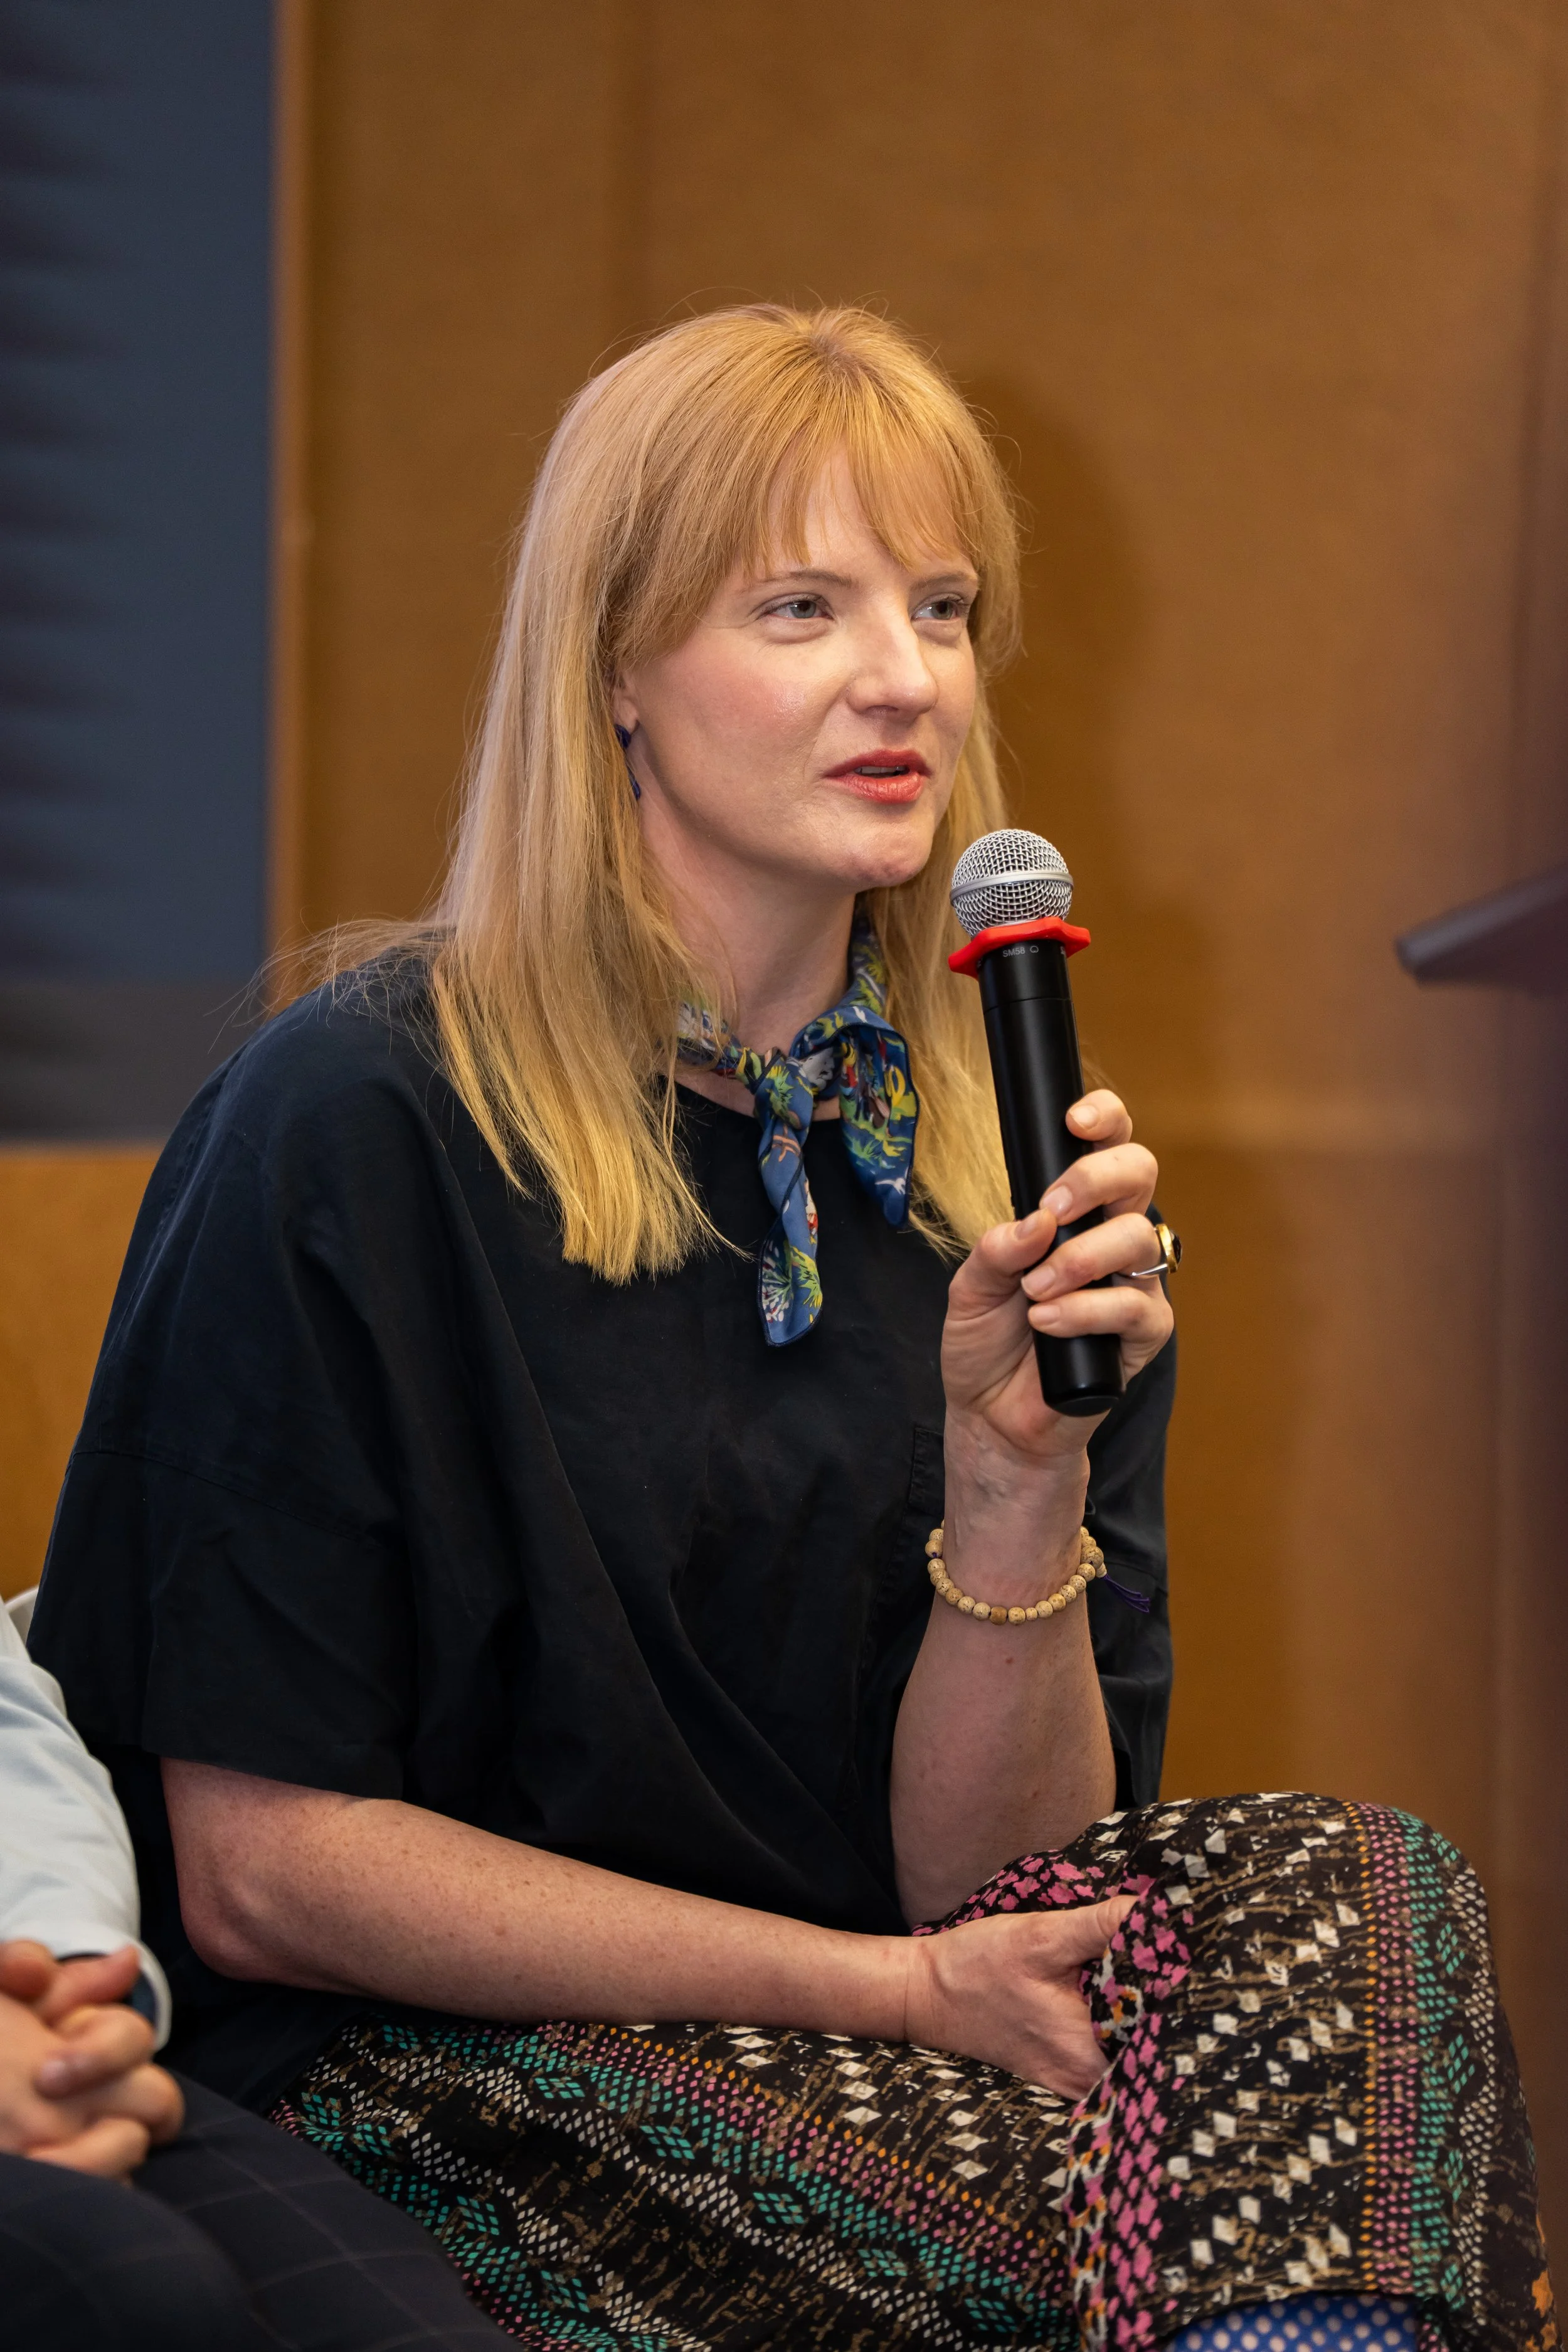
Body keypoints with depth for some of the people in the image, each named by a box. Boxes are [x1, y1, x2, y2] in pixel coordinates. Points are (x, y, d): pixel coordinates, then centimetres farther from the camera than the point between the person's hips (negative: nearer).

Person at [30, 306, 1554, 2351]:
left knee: (1359, 1900, -20)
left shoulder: (1005, 1160, 4)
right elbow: (260, 1869, -12)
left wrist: (1024, 1467, -16)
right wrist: (890, 1990, -13)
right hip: (432, 2097, -5)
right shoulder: (360, 1127, -12)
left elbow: (981, 1869, 2)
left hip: (860, 2078, 6)